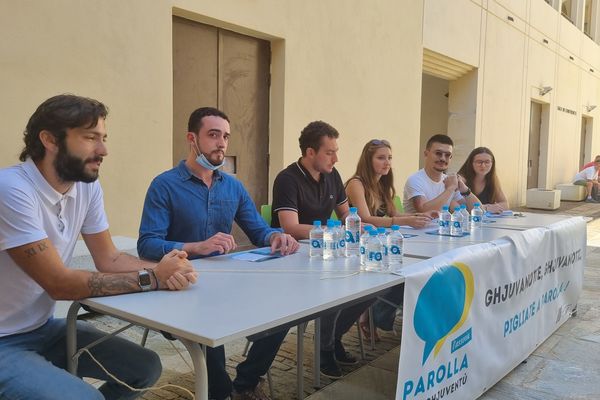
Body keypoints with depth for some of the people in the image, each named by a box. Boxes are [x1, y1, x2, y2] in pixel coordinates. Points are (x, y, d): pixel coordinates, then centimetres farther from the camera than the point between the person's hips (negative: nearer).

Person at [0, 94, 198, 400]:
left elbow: (108, 258, 0)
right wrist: (151, 279, -23)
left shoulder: (87, 186, -3)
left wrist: (162, 271, -20)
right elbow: (59, 283, -26)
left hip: (45, 328, 7)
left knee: (146, 368, 4)